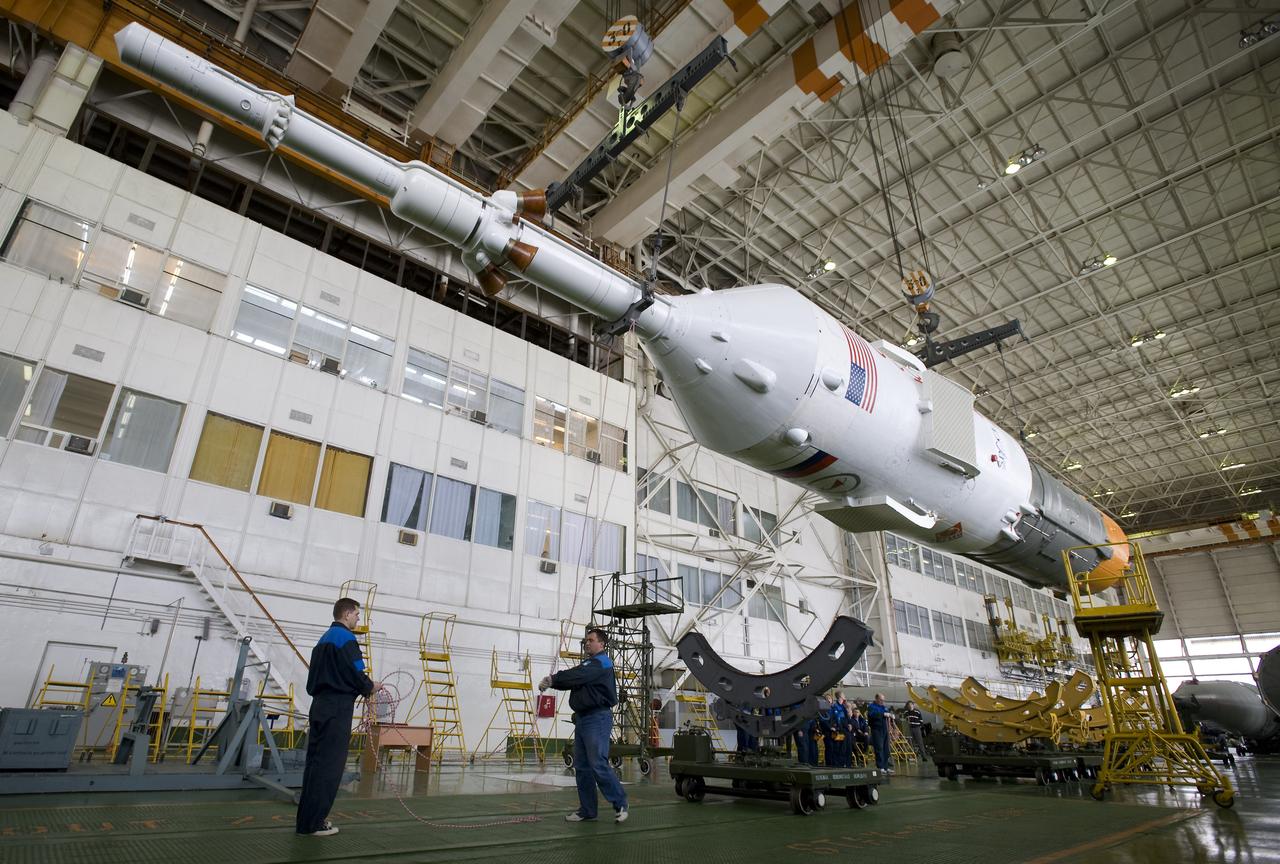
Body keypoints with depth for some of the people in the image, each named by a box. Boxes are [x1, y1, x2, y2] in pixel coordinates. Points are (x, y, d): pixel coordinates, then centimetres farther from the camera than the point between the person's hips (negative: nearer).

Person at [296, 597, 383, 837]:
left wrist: (363, 688, 15)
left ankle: (307, 818, 21)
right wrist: (371, 687, 2)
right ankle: (312, 823, 3)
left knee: (316, 761, 14)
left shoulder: (324, 639, 17)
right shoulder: (345, 638, -13)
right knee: (329, 766, -2)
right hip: (337, 709, -9)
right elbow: (356, 674, -17)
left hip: (320, 704, 9)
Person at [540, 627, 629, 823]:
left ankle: (620, 803, 2)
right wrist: (551, 682, -11)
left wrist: (552, 680, -14)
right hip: (582, 718, 10)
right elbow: (570, 679, 9)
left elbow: (577, 676, -22)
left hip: (598, 718, -10)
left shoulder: (601, 663, -9)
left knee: (598, 765, -11)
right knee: (581, 767, 10)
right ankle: (587, 810, 18)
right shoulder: (588, 664, 21)